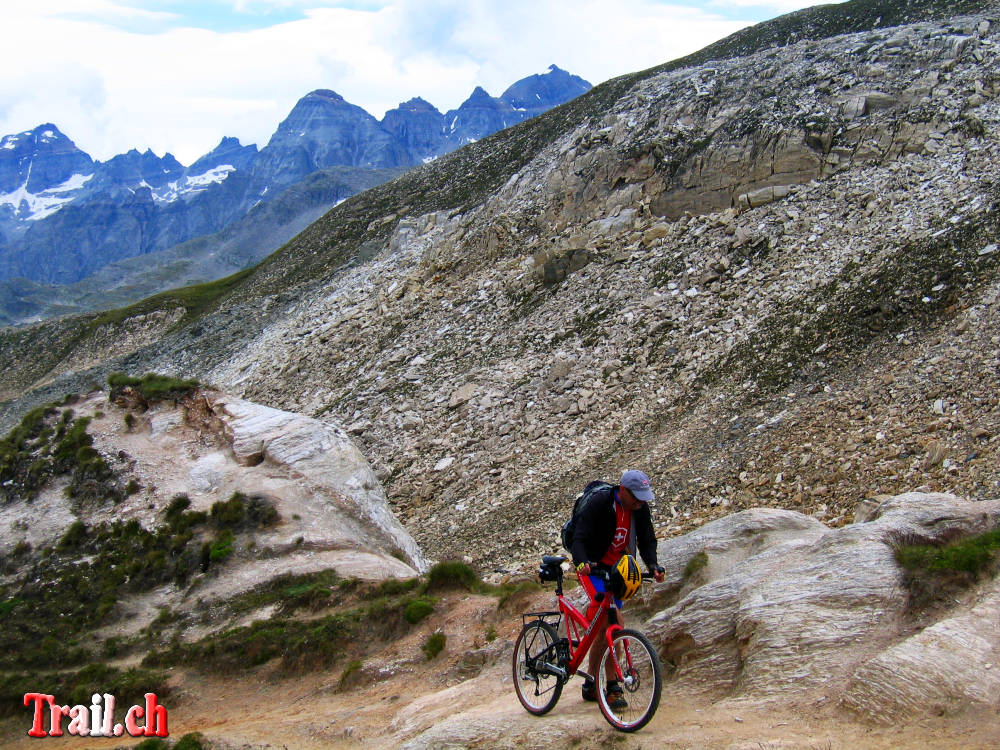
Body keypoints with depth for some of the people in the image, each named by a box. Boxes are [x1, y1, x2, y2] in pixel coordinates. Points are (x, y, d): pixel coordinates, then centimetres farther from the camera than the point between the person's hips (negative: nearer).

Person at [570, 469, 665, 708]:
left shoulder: (641, 509, -5)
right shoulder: (599, 503, -23)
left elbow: (647, 540, 0)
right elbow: (579, 538, -27)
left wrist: (653, 566, -18)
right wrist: (581, 562, -45)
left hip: (615, 569, 6)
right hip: (591, 567, -6)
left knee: (603, 628, 7)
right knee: (615, 623, -22)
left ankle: (591, 685, 23)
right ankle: (612, 687, -15)